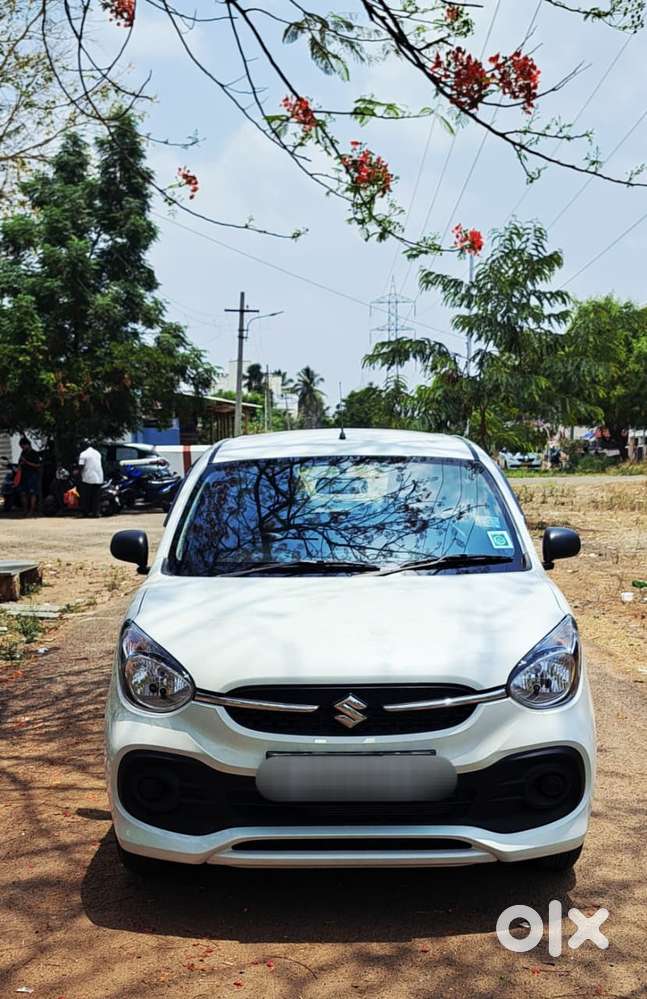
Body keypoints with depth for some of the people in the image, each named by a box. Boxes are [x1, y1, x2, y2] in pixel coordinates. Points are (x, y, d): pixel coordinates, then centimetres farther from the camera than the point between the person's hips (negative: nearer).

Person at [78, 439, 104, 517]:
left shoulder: (83, 454, -6)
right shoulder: (97, 453, 13)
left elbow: (81, 466, -13)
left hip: (87, 478, -5)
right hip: (98, 478, 5)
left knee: (85, 496, 3)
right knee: (96, 496, 7)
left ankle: (85, 512, 3)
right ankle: (95, 512, 4)